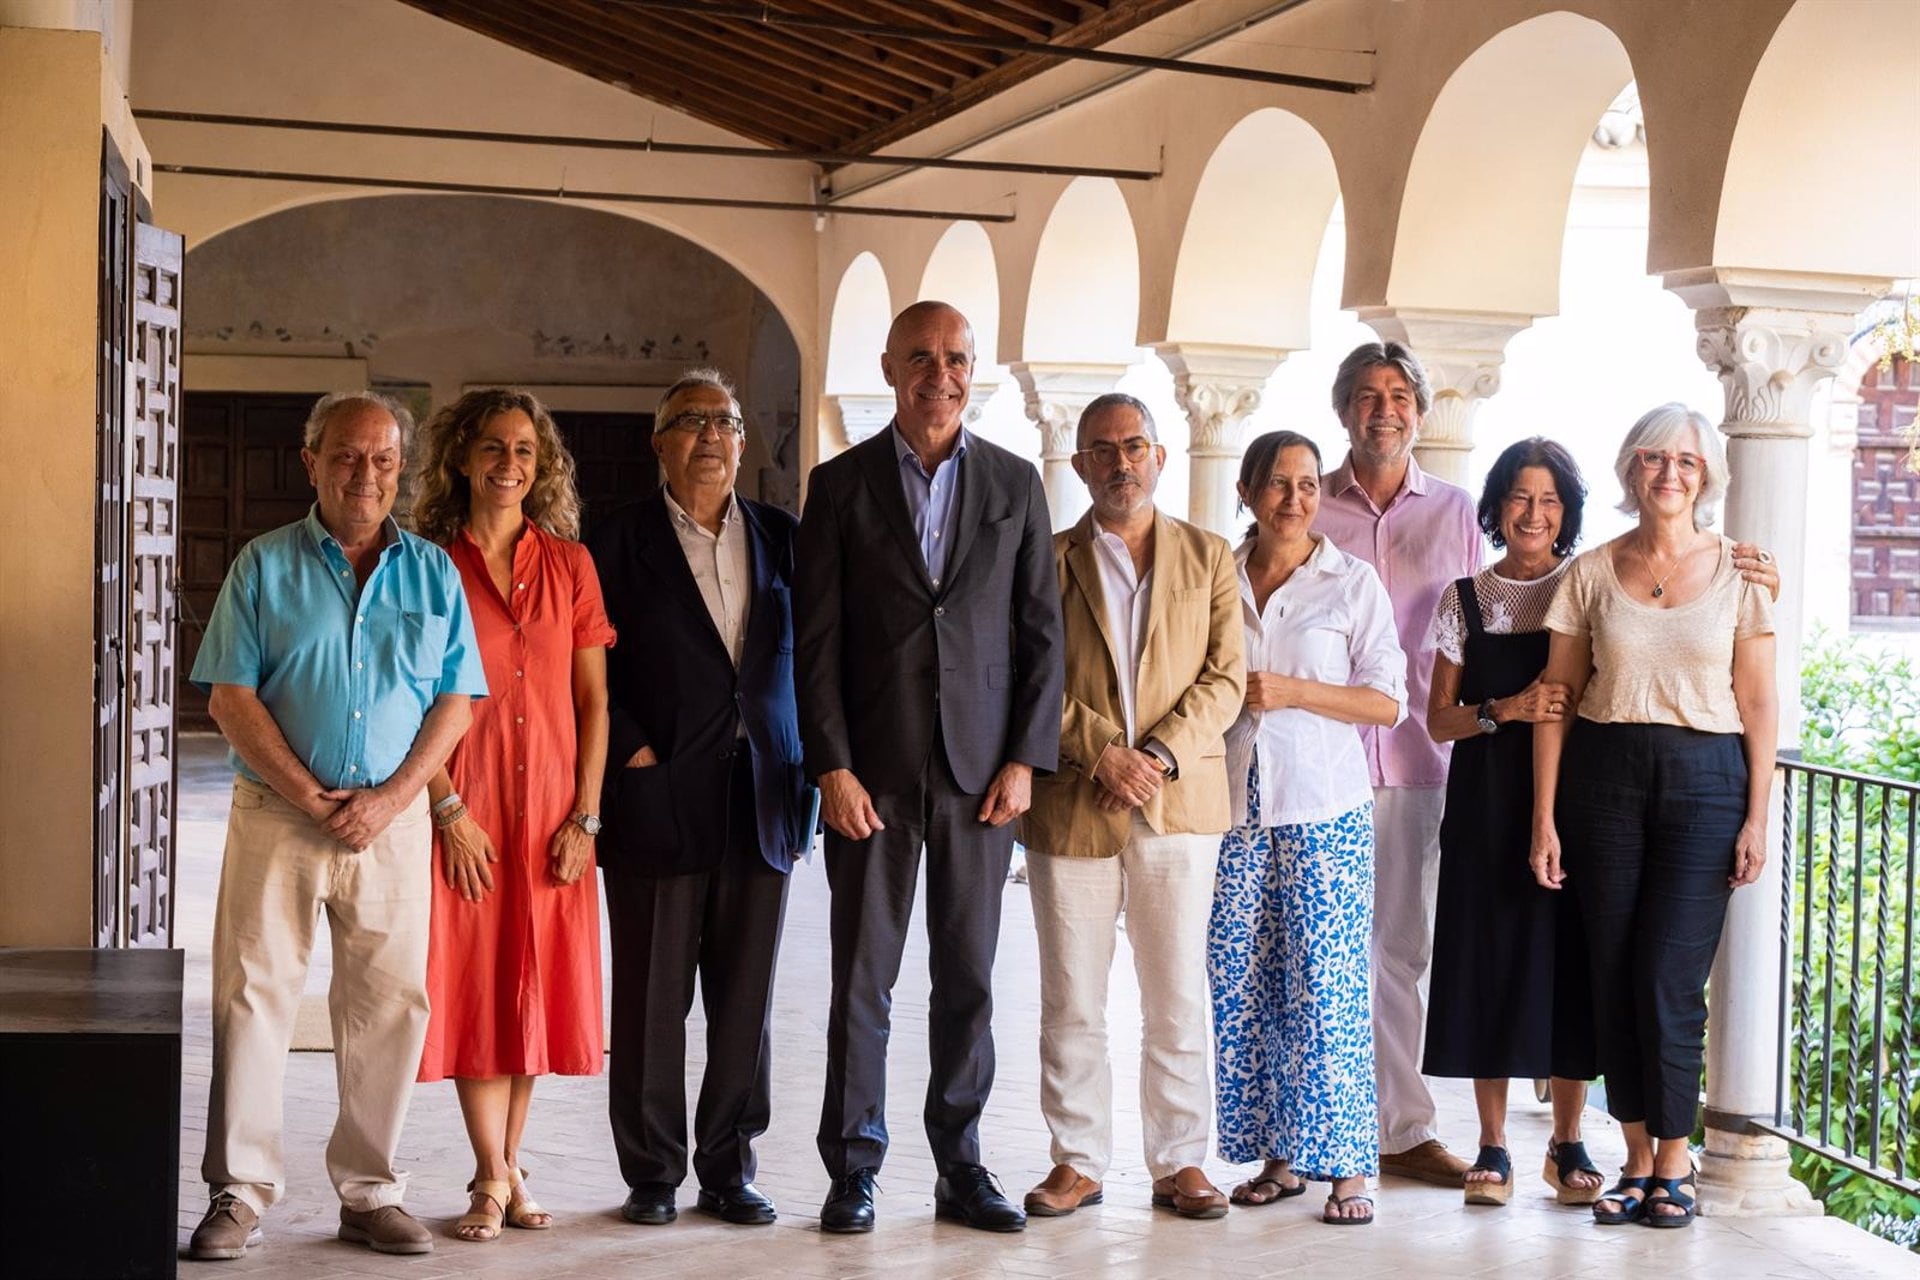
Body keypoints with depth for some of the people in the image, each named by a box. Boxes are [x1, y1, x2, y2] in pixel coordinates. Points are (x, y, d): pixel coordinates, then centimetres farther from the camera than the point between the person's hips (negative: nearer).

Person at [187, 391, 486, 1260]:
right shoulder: (265, 565, 4)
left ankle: (369, 1192, 13)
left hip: (393, 819, 2)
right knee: (252, 995, -2)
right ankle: (240, 1192, 6)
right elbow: (229, 698, -2)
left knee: (390, 1004, 3)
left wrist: (390, 799, -8)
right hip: (277, 812, -1)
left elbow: (455, 701, 5)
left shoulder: (433, 572, 9)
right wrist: (313, 798, -10)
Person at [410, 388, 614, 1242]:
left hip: (551, 807, 2)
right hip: (463, 807, -2)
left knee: (536, 983, 6)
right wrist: (449, 811, -11)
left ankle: (507, 1163, 20)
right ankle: (494, 1178, 9)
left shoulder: (570, 565, 6)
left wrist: (585, 817, -3)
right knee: (473, 985, 0)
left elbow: (593, 701, 5)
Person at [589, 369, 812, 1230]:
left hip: (761, 801, 3)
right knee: (651, 999, 3)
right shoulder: (621, 543, 1)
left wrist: (806, 765, 3)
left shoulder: (781, 538, 11)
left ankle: (730, 1171, 17)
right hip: (659, 800, -3)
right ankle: (651, 1174, 15)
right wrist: (632, 752, -10)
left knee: (746, 999, 6)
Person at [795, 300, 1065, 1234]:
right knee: (862, 979, 3)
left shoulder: (1015, 483, 8)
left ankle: (961, 1168, 16)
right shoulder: (841, 484, 3)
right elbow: (817, 640, -1)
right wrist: (832, 767, -9)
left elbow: (1042, 631, 6)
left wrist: (1026, 761, -2)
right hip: (872, 770, -1)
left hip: (980, 770, 1)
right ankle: (853, 1173, 13)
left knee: (969, 981, 6)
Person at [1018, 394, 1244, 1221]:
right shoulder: (1049, 561, 8)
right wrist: (1100, 750, -14)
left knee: (1179, 997, 3)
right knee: (1071, 999, 4)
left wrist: (1163, 755, -12)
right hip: (1070, 805, 0)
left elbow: (1225, 677, 3)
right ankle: (1078, 1161, 14)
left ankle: (1179, 1161, 12)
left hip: (1180, 803, 0)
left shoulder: (1209, 557, 11)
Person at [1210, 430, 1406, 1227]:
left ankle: (1345, 1164, 0)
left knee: (1327, 985, -6)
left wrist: (1293, 691, -13)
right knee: (1242, 986, 3)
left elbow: (1387, 700, -1)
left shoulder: (1354, 582, 2)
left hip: (1325, 810, -3)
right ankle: (1276, 1155, 13)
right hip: (1236, 806, 3)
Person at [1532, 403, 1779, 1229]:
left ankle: (1674, 1160, 10)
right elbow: (1557, 698, 5)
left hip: (1705, 779, -2)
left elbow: (1759, 704, 3)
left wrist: (1756, 818, -3)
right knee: (1613, 976, 3)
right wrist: (1544, 819, 0)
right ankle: (1639, 1156, 16)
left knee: (1668, 977, -7)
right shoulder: (1592, 573, 5)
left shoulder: (1738, 573, 3)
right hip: (1604, 774, 2)